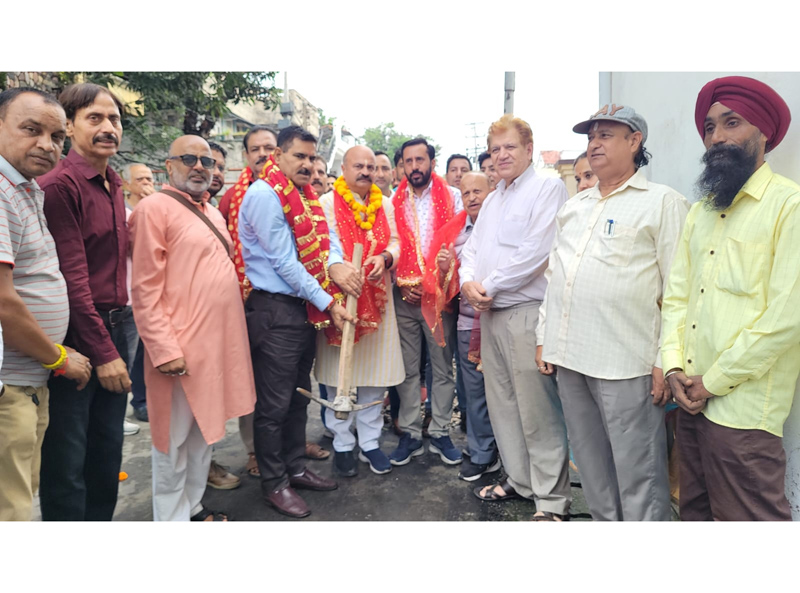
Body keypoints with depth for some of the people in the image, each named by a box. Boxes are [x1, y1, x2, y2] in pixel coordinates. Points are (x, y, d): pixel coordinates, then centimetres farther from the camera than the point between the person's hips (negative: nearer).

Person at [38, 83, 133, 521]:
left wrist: (115, 340, 11)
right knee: (67, 464, 4)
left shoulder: (113, 185, 13)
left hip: (112, 331, 8)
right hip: (76, 337, -8)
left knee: (108, 455, 16)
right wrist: (102, 352, -16)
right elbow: (71, 277, -16)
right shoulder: (59, 184, -12)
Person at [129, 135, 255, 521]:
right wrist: (164, 349, -19)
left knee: (204, 430, 18)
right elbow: (145, 289, -14)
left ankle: (193, 506, 34)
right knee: (175, 439, 5)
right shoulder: (155, 208, -8)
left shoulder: (212, 212, 16)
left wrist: (232, 334, 15)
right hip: (181, 347, -8)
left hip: (220, 340, 8)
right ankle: (171, 520, 21)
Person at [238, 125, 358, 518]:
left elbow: (325, 235, 6)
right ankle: (274, 483, 18)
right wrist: (327, 303, -14)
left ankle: (295, 468, 33)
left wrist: (336, 264, -18)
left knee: (298, 396, 18)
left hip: (305, 309, 9)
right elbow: (284, 261, -18)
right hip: (275, 309, -9)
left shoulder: (303, 194, 13)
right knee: (274, 404, 2)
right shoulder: (263, 194, -13)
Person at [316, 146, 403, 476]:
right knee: (339, 374, 2)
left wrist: (385, 258, -13)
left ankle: (370, 442, 22)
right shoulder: (328, 203, 1)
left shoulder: (385, 205, 14)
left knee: (375, 374, 7)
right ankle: (343, 445, 17)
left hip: (377, 297, 4)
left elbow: (395, 241, 9)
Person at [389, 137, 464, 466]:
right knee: (407, 368, 6)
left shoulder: (452, 196, 6)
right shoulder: (393, 201, 9)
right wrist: (402, 283, -6)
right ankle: (410, 434, 17)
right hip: (403, 295, 1)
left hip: (440, 294, -1)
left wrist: (444, 277, -15)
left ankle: (440, 433, 17)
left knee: (443, 367, 5)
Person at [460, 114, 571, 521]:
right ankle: (519, 480, 29)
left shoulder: (548, 188, -5)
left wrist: (488, 286, -12)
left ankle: (552, 499, 9)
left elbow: (536, 251, -16)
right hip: (490, 312, 8)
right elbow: (472, 248, 18)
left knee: (538, 410, -4)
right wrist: (469, 282, -3)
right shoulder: (492, 200, 20)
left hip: (527, 311, -8)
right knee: (501, 403, 14)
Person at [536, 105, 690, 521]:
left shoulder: (662, 202, -2)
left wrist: (667, 360, -12)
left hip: (626, 362, -6)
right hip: (570, 357, 6)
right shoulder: (573, 207, 17)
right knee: (591, 466, 16)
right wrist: (544, 338, 14)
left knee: (637, 475, 2)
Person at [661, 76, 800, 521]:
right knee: (695, 512, 18)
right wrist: (675, 367, -2)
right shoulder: (700, 211, 14)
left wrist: (714, 381, -12)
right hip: (693, 400, 7)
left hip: (742, 409, -6)